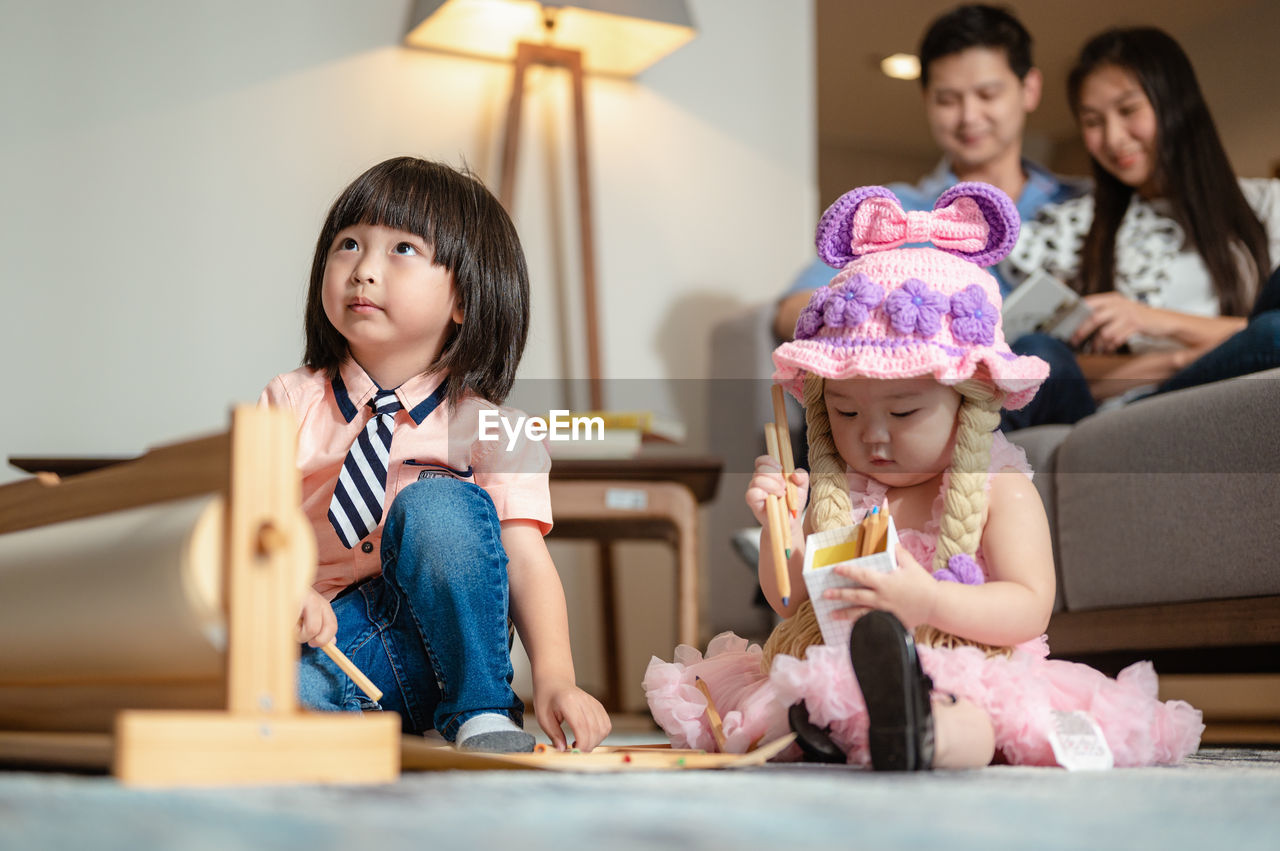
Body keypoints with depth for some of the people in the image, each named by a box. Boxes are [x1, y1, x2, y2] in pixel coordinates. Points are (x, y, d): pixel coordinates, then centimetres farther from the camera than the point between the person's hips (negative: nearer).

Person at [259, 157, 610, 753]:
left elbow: (526, 559, -11)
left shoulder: (485, 428, -1)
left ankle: (483, 711, -14)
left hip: (436, 639, 1)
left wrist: (555, 677, -28)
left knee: (436, 504, -28)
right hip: (322, 641, -1)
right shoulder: (291, 404, 5)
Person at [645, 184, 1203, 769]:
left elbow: (1029, 610, -8)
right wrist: (783, 529, -8)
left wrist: (929, 602, -24)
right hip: (828, 673, 4)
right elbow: (789, 602, 12)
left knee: (969, 732, -40)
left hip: (960, 682, -4)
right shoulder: (834, 492, 12)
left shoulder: (1001, 492, 1)